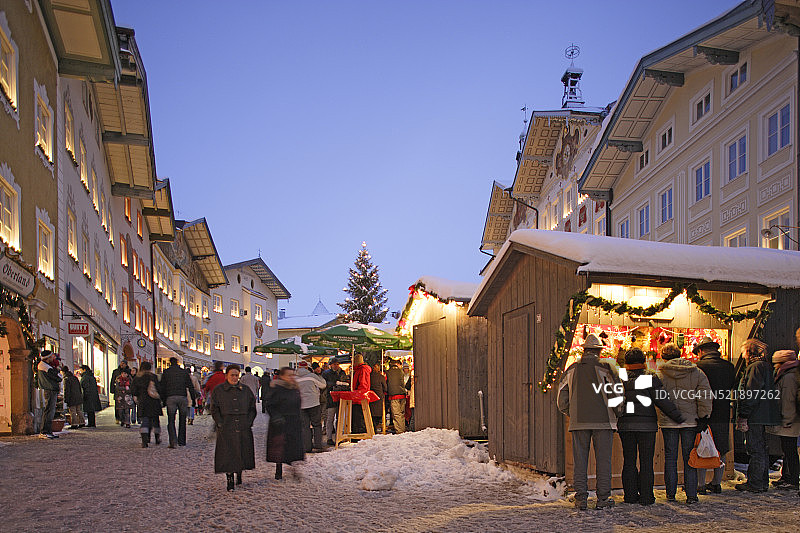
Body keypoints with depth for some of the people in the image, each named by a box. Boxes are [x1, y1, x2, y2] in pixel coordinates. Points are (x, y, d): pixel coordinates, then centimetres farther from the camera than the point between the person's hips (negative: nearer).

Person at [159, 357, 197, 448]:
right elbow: (190, 387, 6)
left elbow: (162, 388, 7)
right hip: (182, 397, 1)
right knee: (182, 420, 11)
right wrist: (193, 399, 9)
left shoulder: (166, 372, 7)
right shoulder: (184, 372, 8)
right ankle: (182, 441, 11)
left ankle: (173, 441, -16)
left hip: (170, 398, -1)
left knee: (171, 421, 0)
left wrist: (163, 400, 14)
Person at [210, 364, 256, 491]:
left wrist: (249, 422, 1)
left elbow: (252, 408, 13)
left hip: (243, 428, 2)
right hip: (226, 428, -2)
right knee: (228, 454, -4)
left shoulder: (246, 390, 10)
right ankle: (229, 480, 5)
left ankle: (239, 474, 28)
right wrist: (220, 424, -8)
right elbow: (214, 410, 3)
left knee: (243, 453, 6)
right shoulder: (218, 391, 3)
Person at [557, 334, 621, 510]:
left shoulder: (571, 370, 8)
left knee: (580, 459, 6)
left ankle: (581, 497, 6)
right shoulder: (605, 368, -2)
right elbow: (616, 395, -5)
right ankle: (603, 498, 5)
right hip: (603, 421, -2)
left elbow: (561, 401, 9)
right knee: (603, 459, 4)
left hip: (578, 422, 2)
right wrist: (614, 415, 12)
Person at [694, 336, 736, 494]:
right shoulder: (729, 367, 5)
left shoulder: (700, 366, -12)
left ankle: (700, 484, 5)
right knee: (720, 451, 14)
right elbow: (732, 388, 15)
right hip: (723, 415, 5)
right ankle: (716, 483, 21)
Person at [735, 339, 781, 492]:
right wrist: (743, 416, 20)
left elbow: (752, 394, -21)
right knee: (761, 449, 15)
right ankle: (762, 482, 22)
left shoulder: (756, 367, -14)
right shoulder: (765, 366, 17)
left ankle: (755, 484, -1)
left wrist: (743, 417, -19)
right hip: (762, 416, 10)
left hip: (755, 416, -10)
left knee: (756, 450, -5)